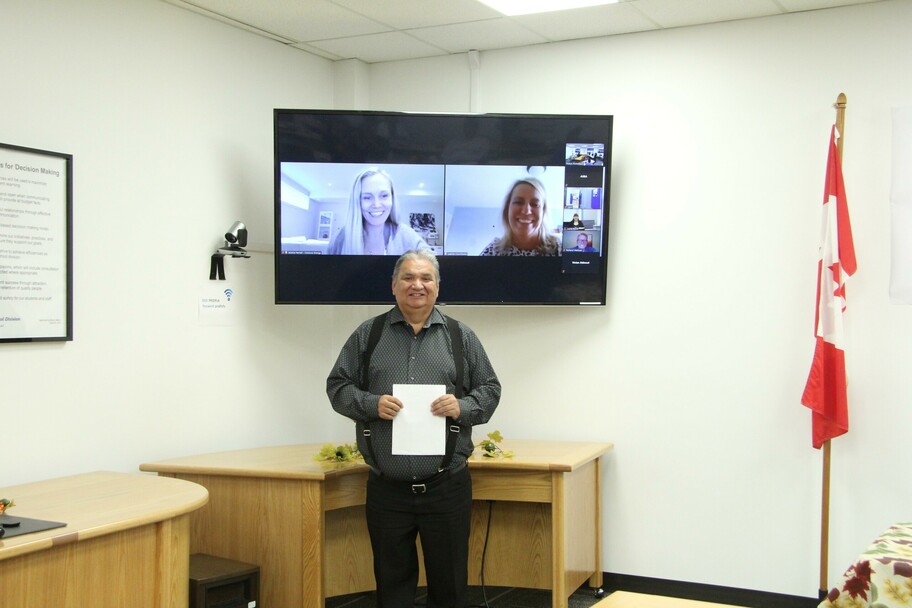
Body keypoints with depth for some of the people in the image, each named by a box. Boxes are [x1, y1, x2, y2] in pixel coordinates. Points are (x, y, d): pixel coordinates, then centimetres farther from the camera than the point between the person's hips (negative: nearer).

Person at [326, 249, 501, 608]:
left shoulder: (460, 336, 7)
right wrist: (371, 404, -11)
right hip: (386, 488, 0)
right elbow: (338, 386, 7)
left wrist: (463, 407, -12)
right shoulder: (368, 335, 6)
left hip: (447, 486, 0)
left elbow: (489, 389, 8)